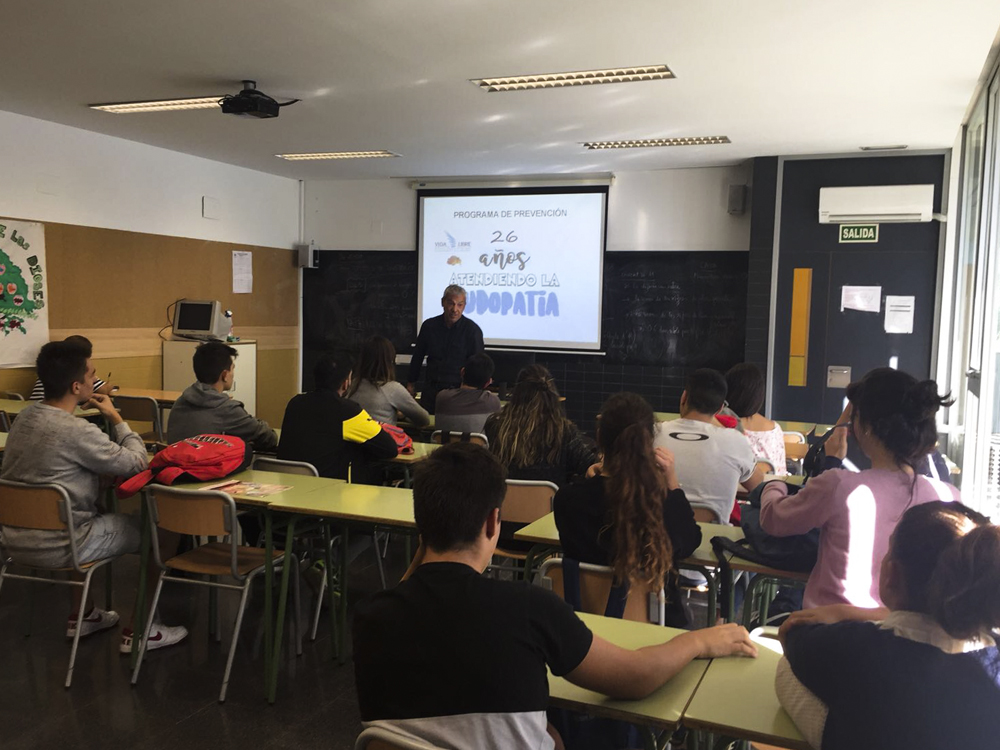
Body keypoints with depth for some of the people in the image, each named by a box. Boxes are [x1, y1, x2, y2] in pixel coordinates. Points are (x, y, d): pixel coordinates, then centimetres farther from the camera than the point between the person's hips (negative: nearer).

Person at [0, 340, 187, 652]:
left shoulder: (25, 417, 2)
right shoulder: (75, 431, -26)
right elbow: (138, 463, -15)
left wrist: (105, 420, 3)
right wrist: (116, 419, -4)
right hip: (57, 548, -9)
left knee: (96, 512, 36)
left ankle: (81, 615, 39)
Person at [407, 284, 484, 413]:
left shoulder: (472, 330, -7)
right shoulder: (429, 325, 3)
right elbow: (417, 357, 15)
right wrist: (411, 383, 19)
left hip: (457, 391, -3)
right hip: (431, 389, 3)